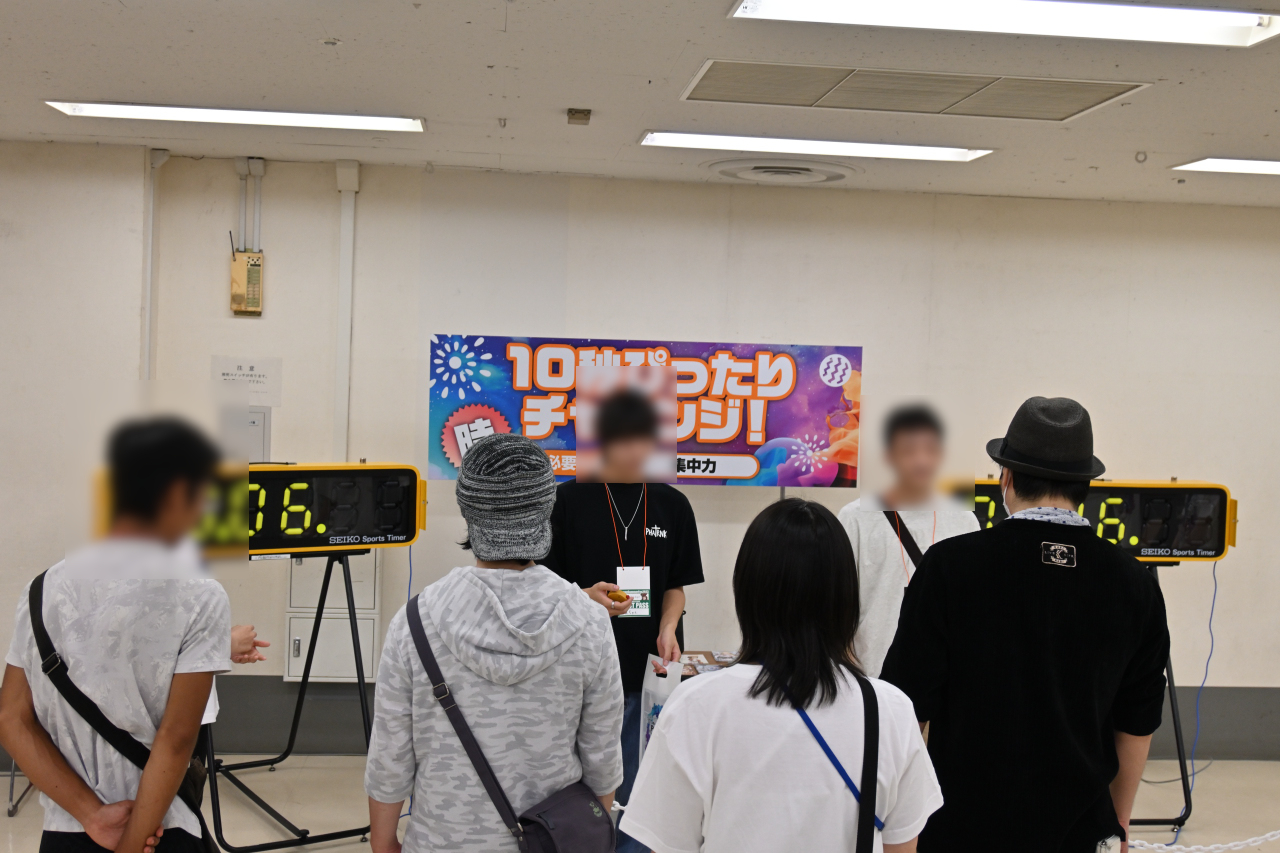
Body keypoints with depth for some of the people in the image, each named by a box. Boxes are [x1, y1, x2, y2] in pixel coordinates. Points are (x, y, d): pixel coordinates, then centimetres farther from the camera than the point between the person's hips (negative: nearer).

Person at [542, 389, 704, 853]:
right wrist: (586, 598, -19)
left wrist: (667, 629, -7)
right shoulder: (568, 501, -3)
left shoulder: (672, 505, 5)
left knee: (635, 790, 10)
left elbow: (676, 586, 11)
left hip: (650, 669, 2)